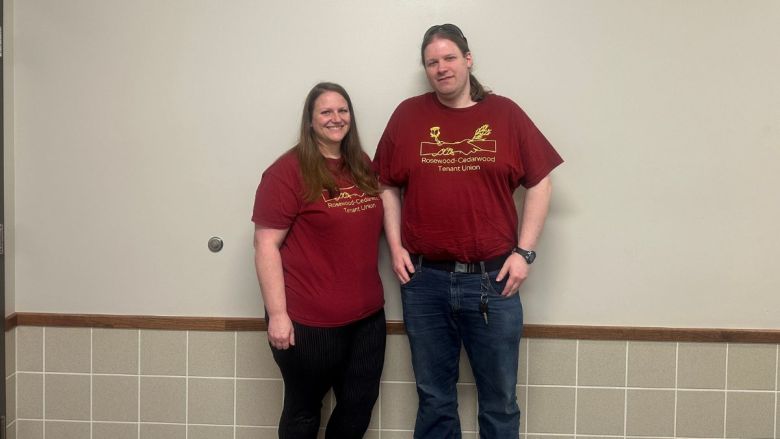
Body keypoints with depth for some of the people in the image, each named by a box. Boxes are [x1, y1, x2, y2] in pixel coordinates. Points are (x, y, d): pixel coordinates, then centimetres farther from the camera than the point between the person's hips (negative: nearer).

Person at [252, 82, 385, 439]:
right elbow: (266, 245, -14)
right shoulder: (288, 171, -12)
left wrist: (370, 294, 12)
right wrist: (277, 314, -18)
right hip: (310, 320, -6)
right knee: (304, 410, 14)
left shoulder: (363, 166, 8)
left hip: (367, 314, 6)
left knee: (360, 404, 18)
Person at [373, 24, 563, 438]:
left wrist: (524, 252, -3)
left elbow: (539, 184, 3)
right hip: (424, 280, 1)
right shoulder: (407, 115, 3)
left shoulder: (505, 114, 1)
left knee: (499, 401, 12)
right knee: (434, 398, 16)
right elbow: (387, 186, 9)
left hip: (494, 280, 0)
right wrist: (395, 246, -1)